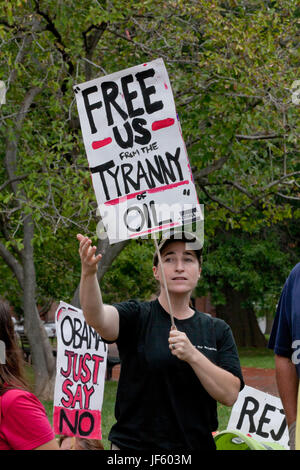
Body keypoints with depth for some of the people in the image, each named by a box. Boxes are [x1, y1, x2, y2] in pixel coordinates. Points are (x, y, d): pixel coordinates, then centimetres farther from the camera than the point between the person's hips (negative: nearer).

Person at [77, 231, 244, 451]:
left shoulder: (218, 331, 7)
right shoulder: (137, 316, -1)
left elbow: (230, 394, -4)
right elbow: (97, 318, -23)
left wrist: (193, 355, -17)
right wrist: (89, 273, -41)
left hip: (197, 444, 2)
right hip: (134, 444, -2)